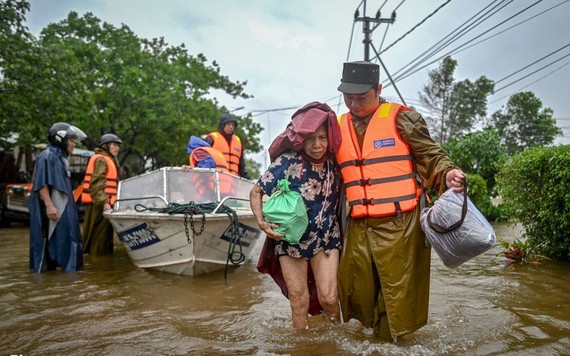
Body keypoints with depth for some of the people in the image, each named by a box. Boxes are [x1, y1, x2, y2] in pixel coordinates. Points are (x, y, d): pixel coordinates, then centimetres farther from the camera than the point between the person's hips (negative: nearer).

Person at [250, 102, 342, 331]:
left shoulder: (333, 163, -6)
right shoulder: (287, 162, -17)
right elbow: (256, 192, -9)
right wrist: (261, 222, -23)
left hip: (326, 238, 2)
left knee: (328, 297, -3)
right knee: (299, 300, 6)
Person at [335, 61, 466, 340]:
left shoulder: (401, 118, -3)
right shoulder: (338, 127, 11)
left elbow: (431, 156, -1)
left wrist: (446, 175, -20)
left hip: (399, 225, -4)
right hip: (358, 227, 5)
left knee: (396, 290, 6)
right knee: (357, 290, 14)